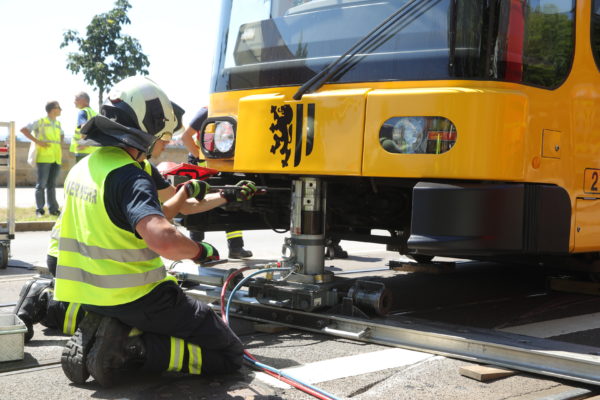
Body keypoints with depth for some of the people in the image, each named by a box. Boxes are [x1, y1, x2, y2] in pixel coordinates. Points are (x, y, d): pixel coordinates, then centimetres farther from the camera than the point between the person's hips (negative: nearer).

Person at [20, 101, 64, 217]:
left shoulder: (58, 123, 16)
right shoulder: (40, 122, -3)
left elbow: (62, 135, 36)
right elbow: (23, 129, -9)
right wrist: (37, 141, -14)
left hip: (56, 158, 6)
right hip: (43, 157, -6)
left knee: (52, 184, 8)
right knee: (41, 183, -4)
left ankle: (53, 208, 11)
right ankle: (39, 209, 2)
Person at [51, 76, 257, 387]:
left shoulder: (83, 169, 8)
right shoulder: (130, 178, -21)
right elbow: (164, 241, -37)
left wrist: (184, 195, 24)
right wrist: (200, 251, -18)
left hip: (92, 297, 9)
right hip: (136, 300, -8)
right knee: (229, 355, 2)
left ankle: (94, 336, 8)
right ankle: (131, 349, -12)